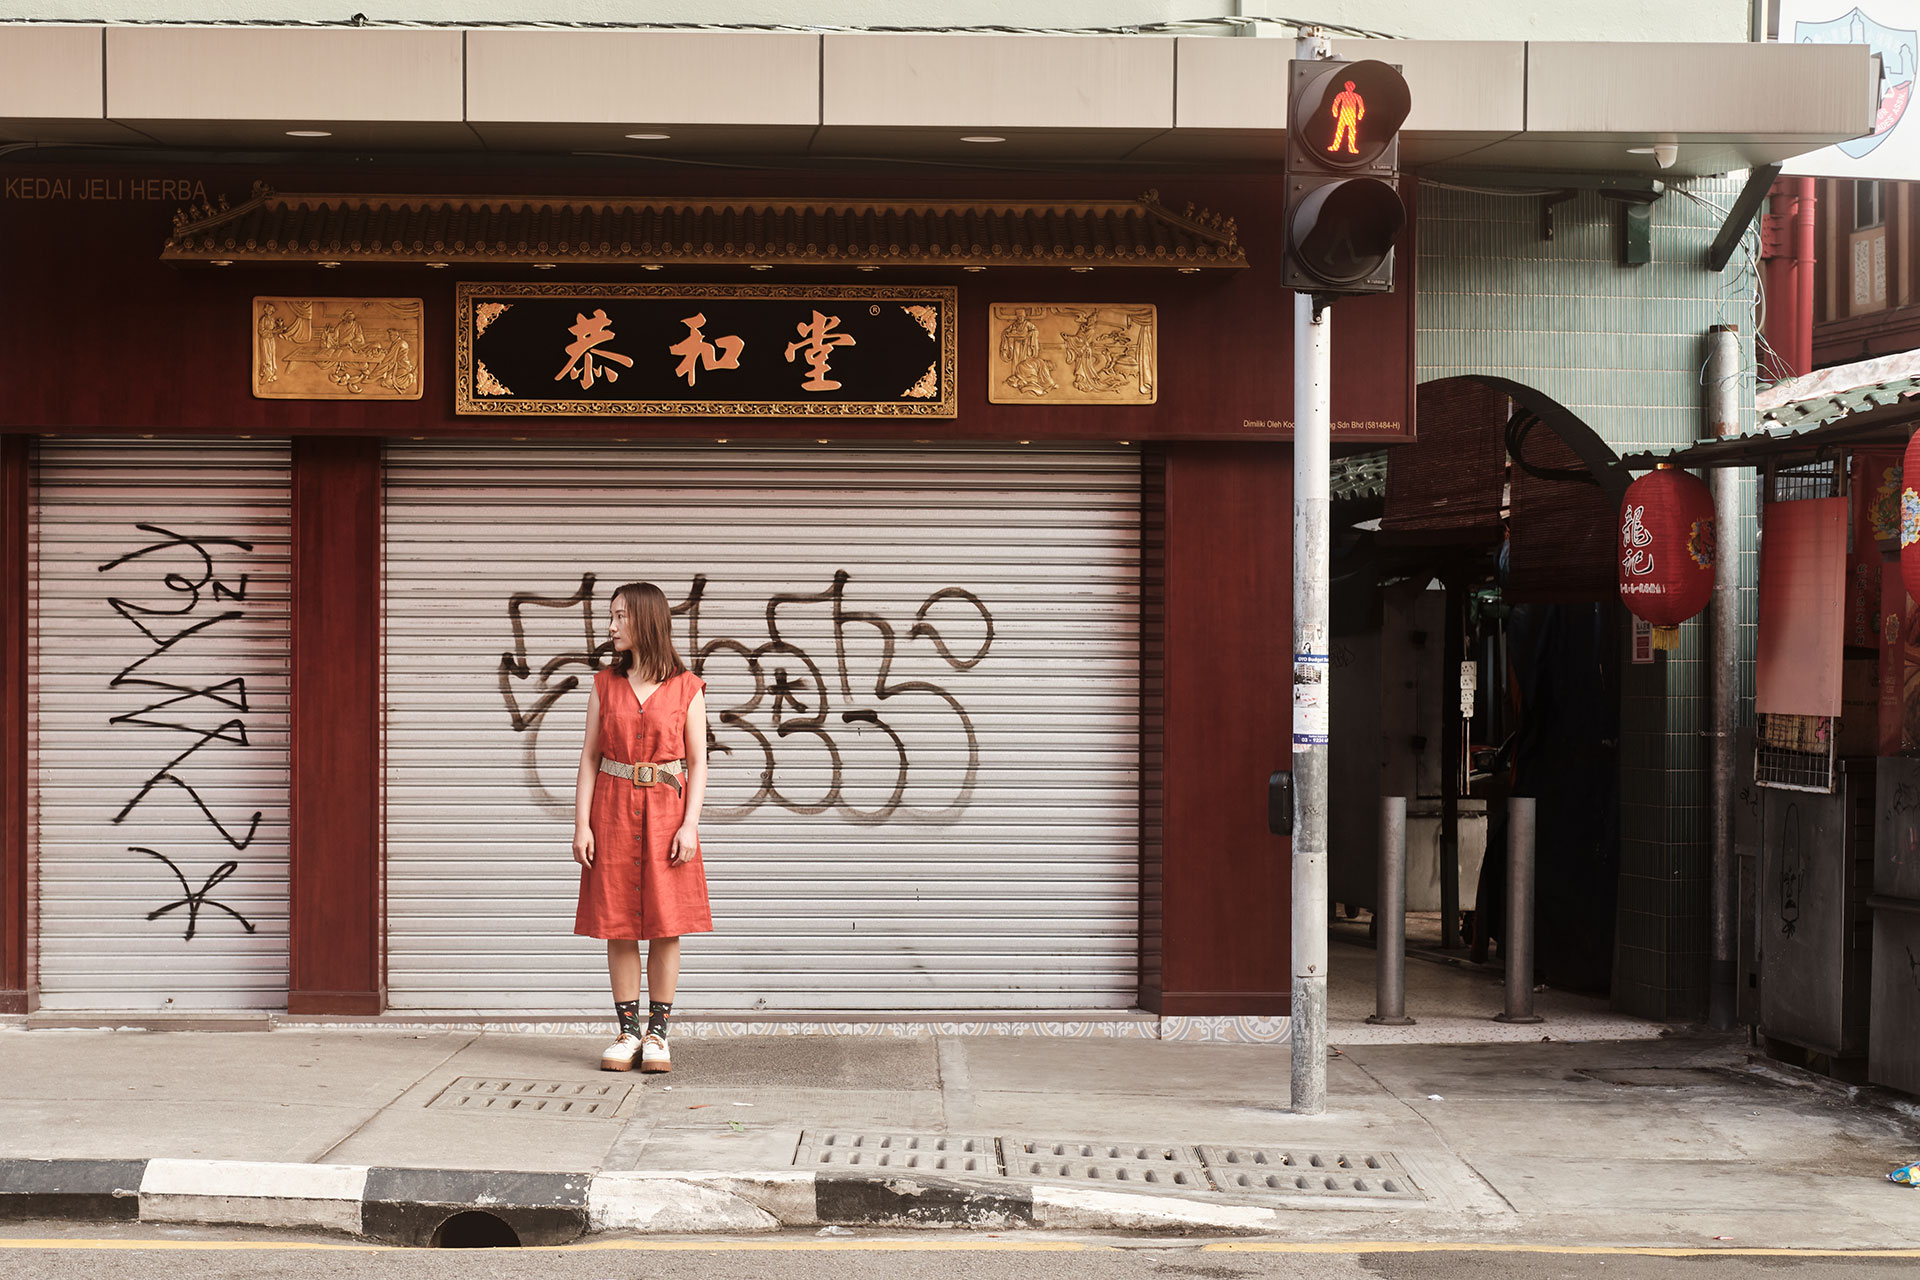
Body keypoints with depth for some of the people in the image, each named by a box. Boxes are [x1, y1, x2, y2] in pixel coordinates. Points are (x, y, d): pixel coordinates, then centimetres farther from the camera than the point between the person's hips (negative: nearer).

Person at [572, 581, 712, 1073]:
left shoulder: (686, 688, 0)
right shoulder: (605, 683, 6)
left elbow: (697, 762, -1)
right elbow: (590, 756, 4)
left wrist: (689, 825, -10)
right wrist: (581, 824, -3)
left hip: (665, 811, -2)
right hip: (613, 813, 2)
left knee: (665, 925, 0)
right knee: (618, 926, 3)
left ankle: (658, 1033, 10)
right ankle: (628, 1032, 12)